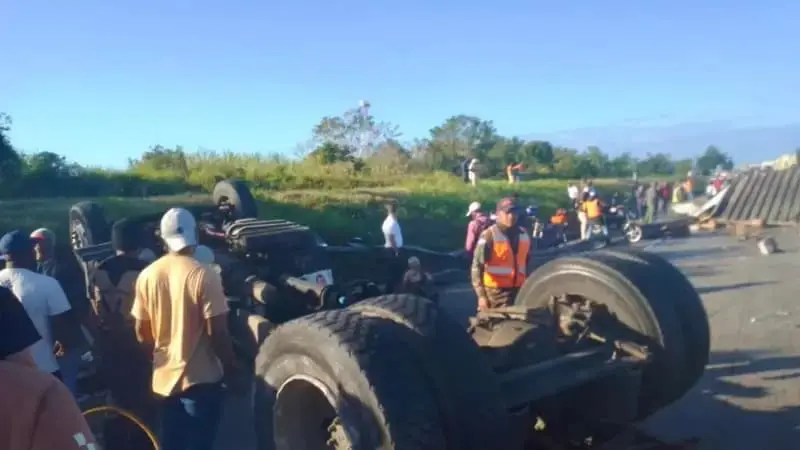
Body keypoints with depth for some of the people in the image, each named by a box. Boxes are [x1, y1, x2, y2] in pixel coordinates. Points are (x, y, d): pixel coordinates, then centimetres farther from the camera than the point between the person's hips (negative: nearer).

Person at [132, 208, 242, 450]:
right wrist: (232, 371, -5)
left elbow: (141, 334, 4)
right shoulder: (204, 275, -18)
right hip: (201, 377, -5)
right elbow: (217, 332, -17)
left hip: (164, 376, 5)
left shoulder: (147, 276, -2)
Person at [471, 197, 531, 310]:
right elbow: (477, 268, -12)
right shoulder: (489, 236, -9)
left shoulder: (524, 235, 9)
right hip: (495, 292, -6)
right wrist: (481, 295, -17)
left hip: (518, 291, 6)